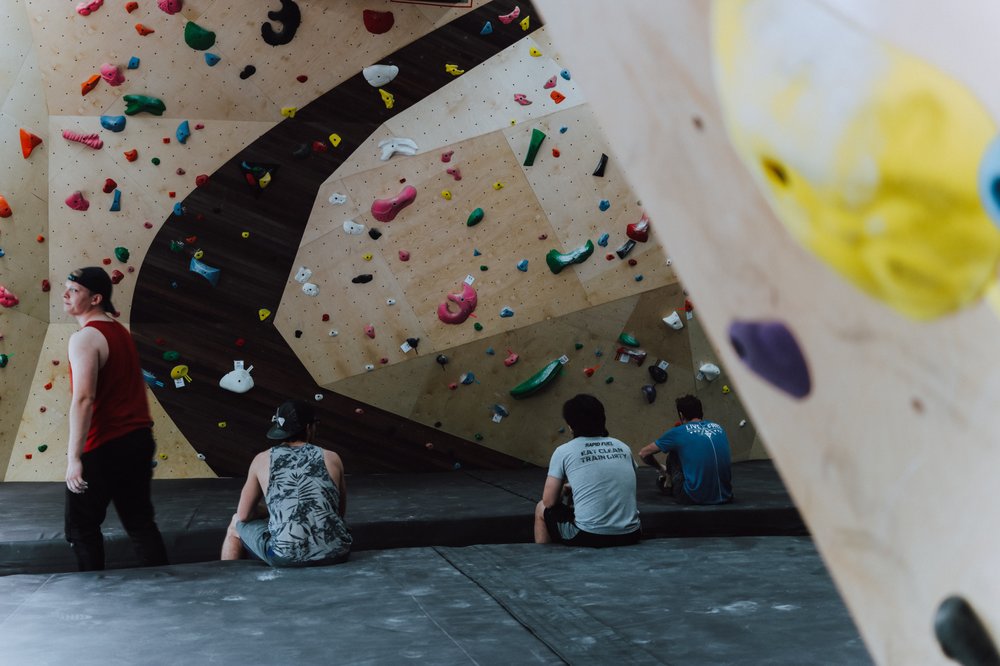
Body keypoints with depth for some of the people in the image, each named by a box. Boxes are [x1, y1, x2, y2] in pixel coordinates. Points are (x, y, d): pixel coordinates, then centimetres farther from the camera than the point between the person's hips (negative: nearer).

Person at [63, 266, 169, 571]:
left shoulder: (85, 338, -14)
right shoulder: (121, 332, 13)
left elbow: (83, 399, -23)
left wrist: (74, 457, -24)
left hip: (103, 448, -8)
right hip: (138, 440, 8)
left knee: (81, 526, 7)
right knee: (139, 521, 13)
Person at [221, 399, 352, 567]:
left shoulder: (263, 460, 7)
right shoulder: (331, 459, 10)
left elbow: (243, 515, 12)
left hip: (285, 557, -2)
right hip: (336, 554, 2)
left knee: (236, 524, 28)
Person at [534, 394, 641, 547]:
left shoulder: (564, 451, -1)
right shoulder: (623, 447, 10)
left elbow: (549, 502, 3)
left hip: (588, 537, -4)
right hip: (629, 536, 4)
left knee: (542, 509, 24)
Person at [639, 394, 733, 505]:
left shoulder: (677, 432, 1)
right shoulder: (718, 428, 12)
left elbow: (643, 454, 11)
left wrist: (660, 468, 33)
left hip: (694, 498, -4)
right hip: (725, 496, 4)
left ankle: (668, 484, 36)